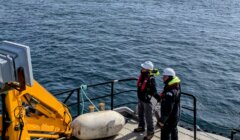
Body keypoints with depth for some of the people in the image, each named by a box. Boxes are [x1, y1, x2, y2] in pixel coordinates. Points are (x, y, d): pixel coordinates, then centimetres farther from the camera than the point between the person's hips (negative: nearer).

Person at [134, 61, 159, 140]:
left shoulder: (151, 79, -28)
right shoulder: (142, 75, -3)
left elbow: (154, 91, -26)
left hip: (147, 101, -8)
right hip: (140, 99, 8)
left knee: (148, 117, 5)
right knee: (140, 114, 24)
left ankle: (150, 132, 21)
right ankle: (141, 127, 45)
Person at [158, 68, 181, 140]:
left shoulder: (170, 92, -31)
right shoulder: (175, 86, 0)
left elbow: (168, 108, -30)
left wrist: (162, 120, -24)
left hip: (169, 118, -10)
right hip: (175, 116, 10)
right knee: (173, 132, 25)